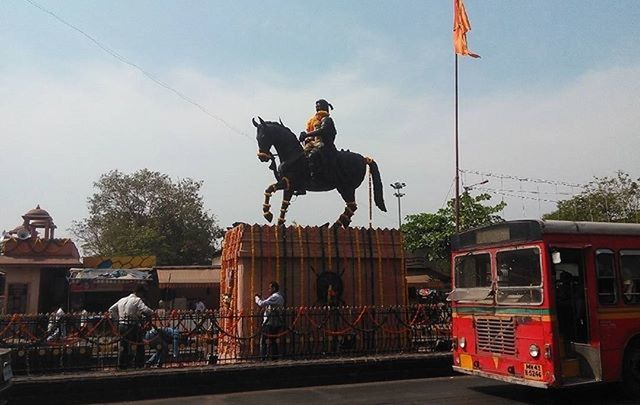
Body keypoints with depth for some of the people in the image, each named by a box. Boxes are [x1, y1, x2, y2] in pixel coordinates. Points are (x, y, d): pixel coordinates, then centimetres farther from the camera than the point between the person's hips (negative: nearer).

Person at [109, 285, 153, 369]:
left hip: (121, 325, 6)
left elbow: (111, 310, 20)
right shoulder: (137, 300, -7)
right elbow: (146, 310, -20)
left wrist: (117, 318, 20)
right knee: (139, 344, 7)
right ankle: (139, 363, 8)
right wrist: (153, 313, -2)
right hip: (132, 326, -6)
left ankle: (121, 364, 14)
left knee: (123, 345, 13)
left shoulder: (122, 300, 16)